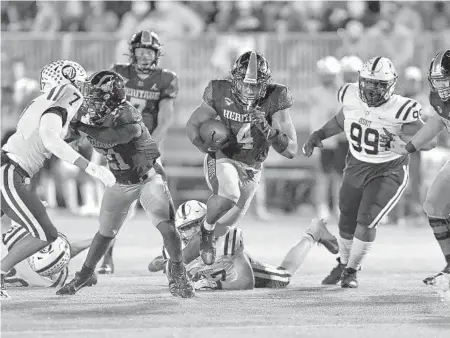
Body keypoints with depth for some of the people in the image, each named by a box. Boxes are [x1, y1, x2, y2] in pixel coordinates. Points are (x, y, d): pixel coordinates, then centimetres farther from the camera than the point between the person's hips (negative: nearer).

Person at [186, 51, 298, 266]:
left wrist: (267, 129, -37)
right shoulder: (221, 95, -19)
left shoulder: (274, 101, -20)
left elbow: (291, 150, -21)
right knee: (228, 196, -37)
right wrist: (205, 145, -22)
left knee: (222, 227, 14)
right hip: (222, 159, -3)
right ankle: (207, 228, -5)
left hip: (250, 169, 3)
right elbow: (192, 125, -1)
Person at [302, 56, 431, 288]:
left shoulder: (400, 110, -27)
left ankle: (351, 270, 7)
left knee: (366, 221, -15)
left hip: (388, 172, -5)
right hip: (356, 167, 5)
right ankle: (343, 264, 42)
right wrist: (318, 136, 1)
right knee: (347, 222, 15)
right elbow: (340, 121, 10)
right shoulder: (351, 97, -11)